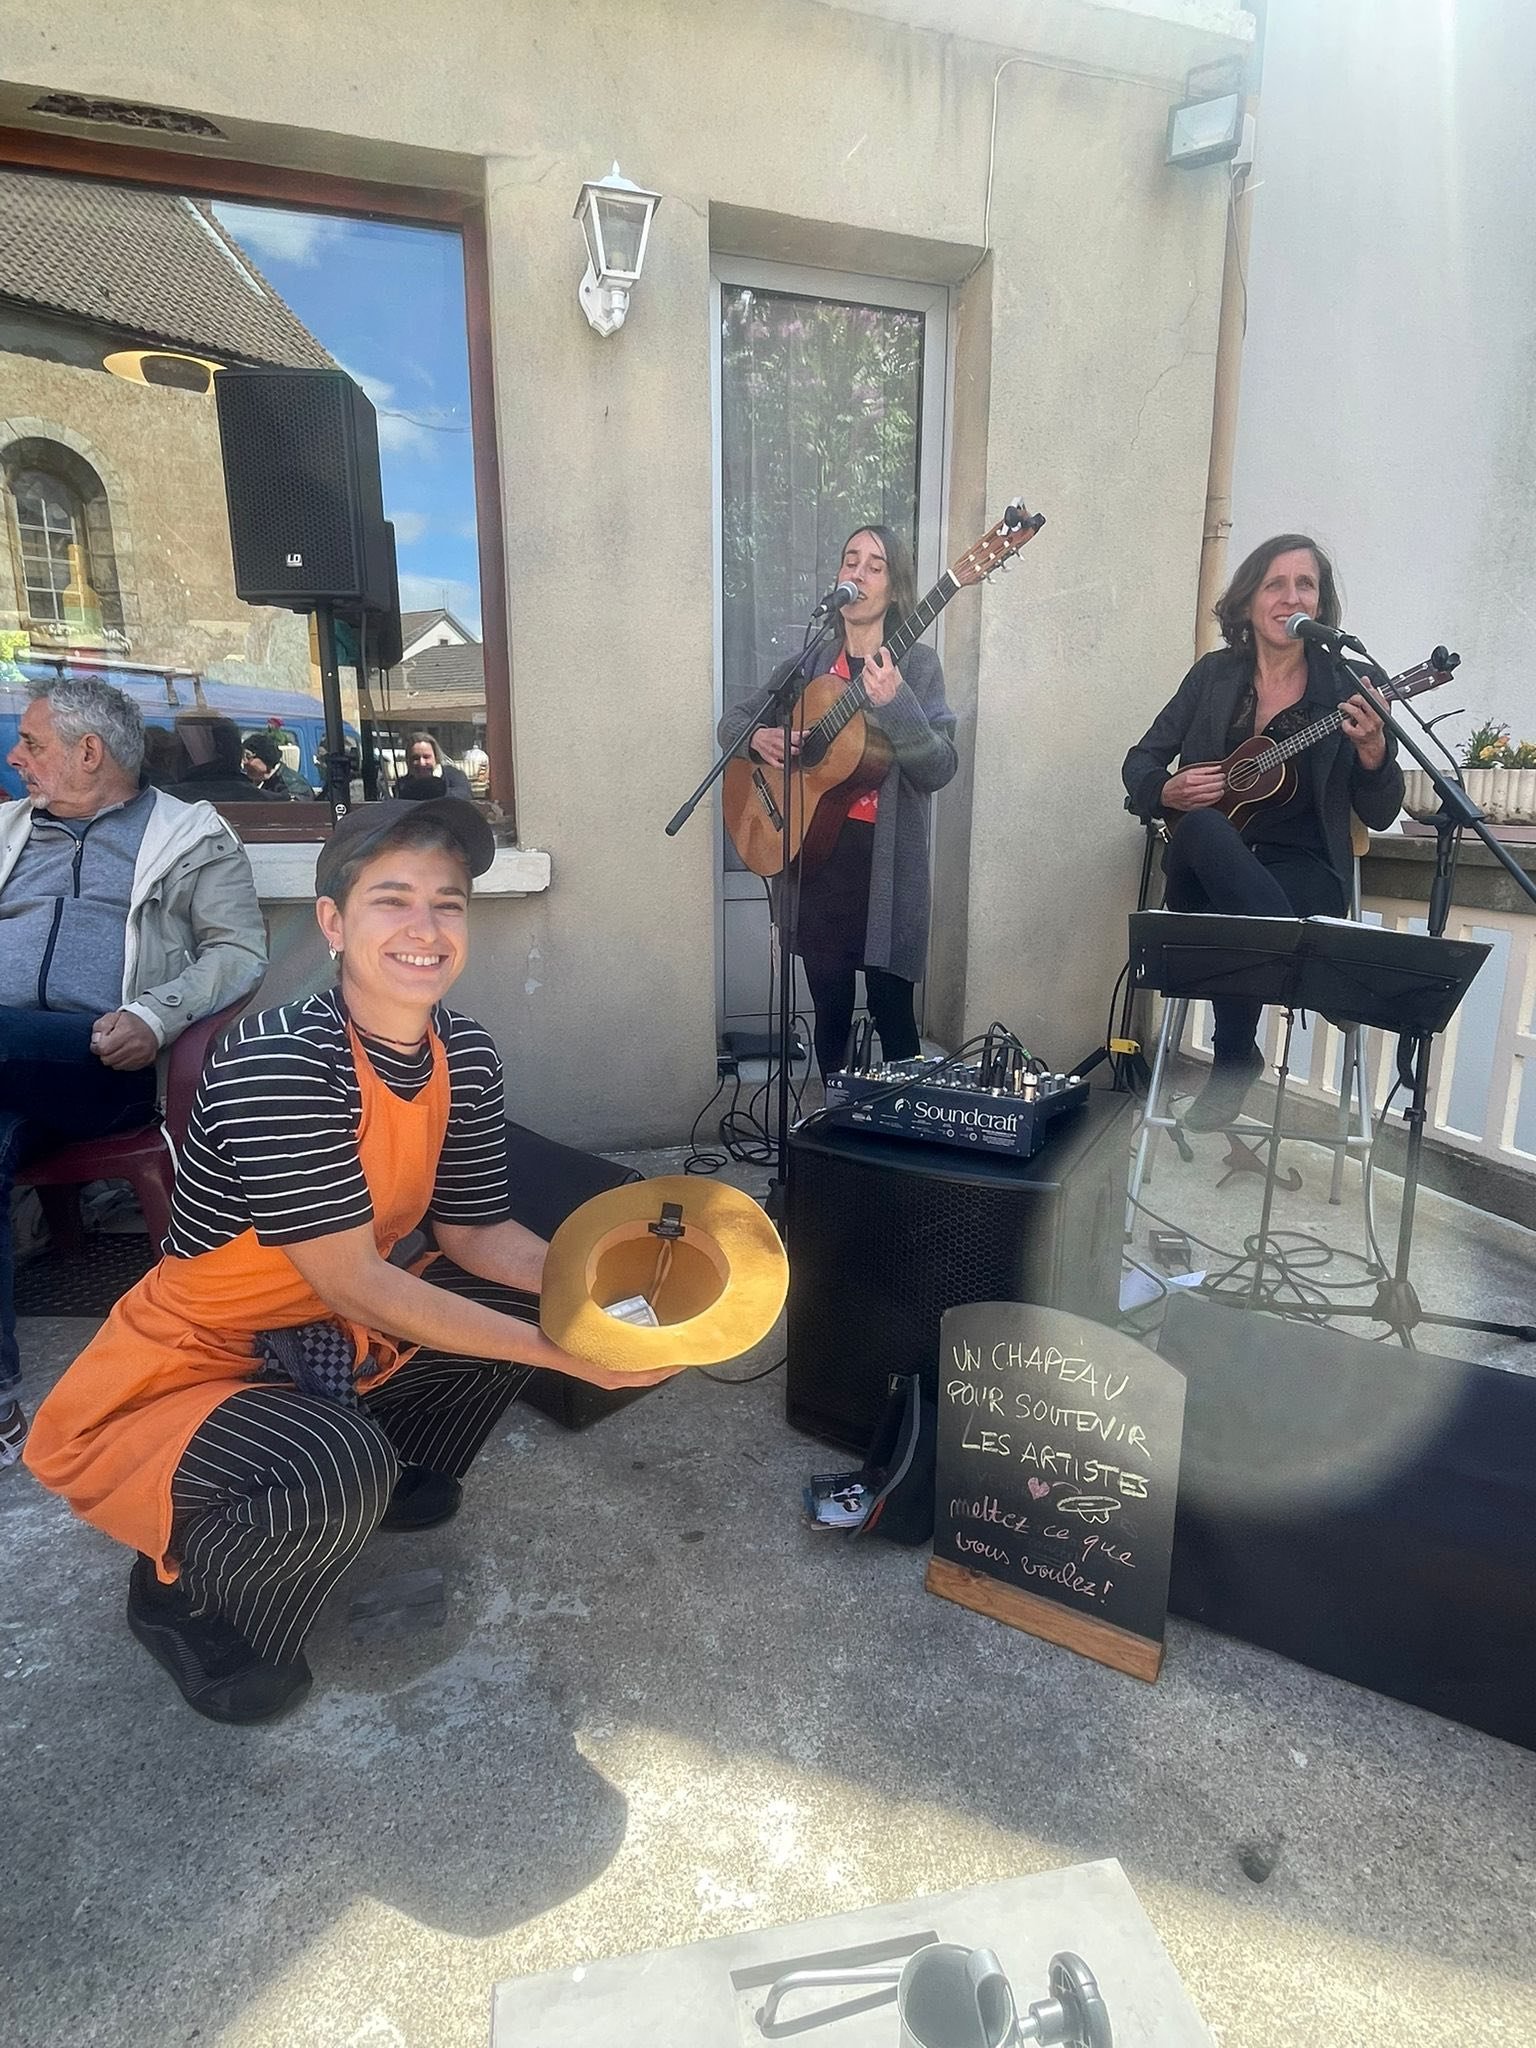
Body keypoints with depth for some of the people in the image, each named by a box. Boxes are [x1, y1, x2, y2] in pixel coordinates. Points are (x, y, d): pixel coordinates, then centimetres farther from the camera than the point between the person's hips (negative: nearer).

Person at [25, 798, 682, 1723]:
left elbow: (477, 1235, -1)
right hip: (176, 1375, -7)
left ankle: (396, 1473, 24)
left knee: (529, 1298, 4)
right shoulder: (277, 1062, -30)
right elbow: (356, 1285, -29)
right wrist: (559, 1352, -28)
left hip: (315, 1345, 7)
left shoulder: (466, 1054, -8)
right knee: (341, 1469, -33)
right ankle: (178, 1588, 2)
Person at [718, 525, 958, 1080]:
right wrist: (756, 736, -5)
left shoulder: (917, 665, -1)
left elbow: (938, 770, -12)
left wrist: (894, 705, -27)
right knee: (831, 1011, 10)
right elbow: (731, 720, 18)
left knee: (892, 1014, -1)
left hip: (885, 863, -3)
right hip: (815, 855, 3)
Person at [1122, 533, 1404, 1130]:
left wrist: (1372, 752, -18)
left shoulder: (1347, 688, 4)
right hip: (1205, 871, 2)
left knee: (1239, 919, -36)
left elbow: (1379, 815, 2)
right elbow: (1140, 762, 13)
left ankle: (1233, 1062, -16)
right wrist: (1167, 791, -9)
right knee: (1204, 828, -35)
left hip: (1302, 871, -2)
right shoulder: (1214, 674, 9)